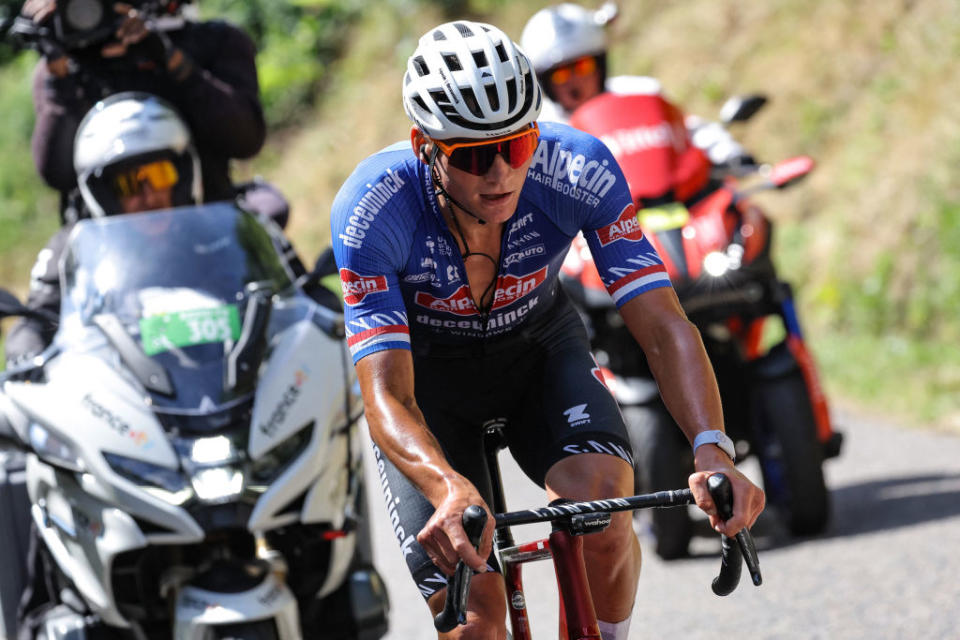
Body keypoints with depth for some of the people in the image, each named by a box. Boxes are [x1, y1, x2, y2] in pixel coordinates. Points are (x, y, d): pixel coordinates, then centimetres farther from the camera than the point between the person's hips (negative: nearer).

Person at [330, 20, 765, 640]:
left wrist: (713, 451, -49)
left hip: (538, 345, 1)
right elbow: (387, 397, -39)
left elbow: (665, 327, -31)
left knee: (601, 501, -30)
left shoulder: (580, 171, -30)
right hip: (426, 370, -1)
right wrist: (450, 489, -60)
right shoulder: (371, 210, -34)